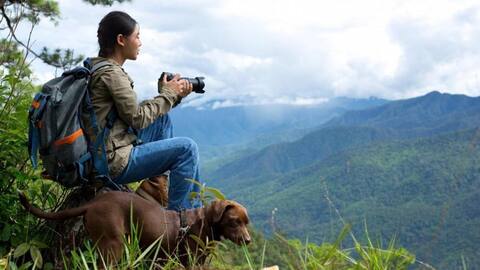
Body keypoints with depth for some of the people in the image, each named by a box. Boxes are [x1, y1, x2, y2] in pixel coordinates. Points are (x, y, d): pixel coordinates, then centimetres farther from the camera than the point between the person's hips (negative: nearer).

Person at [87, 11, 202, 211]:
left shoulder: (98, 67, 14)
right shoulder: (111, 73, -17)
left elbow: (133, 112, 13)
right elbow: (137, 118, -15)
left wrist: (173, 96, 8)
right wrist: (168, 94, -1)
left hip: (100, 155, 10)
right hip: (114, 163, -10)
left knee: (162, 119, 21)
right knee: (187, 148, -9)